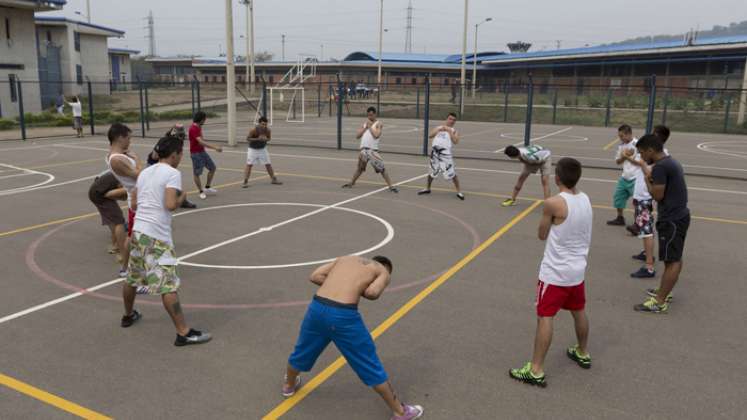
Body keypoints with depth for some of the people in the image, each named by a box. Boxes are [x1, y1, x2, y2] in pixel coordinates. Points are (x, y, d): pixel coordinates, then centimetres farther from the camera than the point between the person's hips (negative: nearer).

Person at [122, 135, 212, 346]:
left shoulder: (144, 172, 15)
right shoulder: (173, 173, -9)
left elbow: (134, 203, 19)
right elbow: (170, 205, -20)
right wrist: (182, 197, -1)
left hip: (138, 231, 8)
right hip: (157, 235, -8)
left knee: (132, 278, 25)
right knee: (168, 285, -8)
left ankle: (128, 316, 46)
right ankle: (183, 333, -5)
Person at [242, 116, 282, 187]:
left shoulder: (268, 130, -15)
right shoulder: (254, 130, -26)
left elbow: (269, 138, 0)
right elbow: (247, 138, -19)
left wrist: (265, 139, -25)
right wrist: (257, 139, -32)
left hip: (263, 149, 4)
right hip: (253, 149, -4)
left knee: (268, 164, 7)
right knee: (249, 165, -10)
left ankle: (274, 179, 21)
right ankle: (245, 182, -6)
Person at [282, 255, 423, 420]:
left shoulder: (346, 258, 25)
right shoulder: (384, 272, 13)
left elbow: (315, 276, 15)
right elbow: (372, 292, -8)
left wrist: (337, 287, 17)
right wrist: (358, 289, 13)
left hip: (317, 308, 5)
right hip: (343, 315, -4)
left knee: (303, 351, 31)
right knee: (371, 366, 10)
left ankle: (289, 385, 56)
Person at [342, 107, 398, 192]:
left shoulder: (379, 124, 2)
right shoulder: (365, 123, 18)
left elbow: (376, 135, -15)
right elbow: (357, 135, 11)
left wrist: (370, 126, -5)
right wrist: (365, 127, 2)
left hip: (373, 150, -5)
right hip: (363, 150, 5)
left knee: (382, 168, -9)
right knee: (360, 168, 19)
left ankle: (391, 186, -6)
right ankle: (351, 182, 34)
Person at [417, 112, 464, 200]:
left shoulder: (453, 131, 8)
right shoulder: (438, 127, 19)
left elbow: (456, 141, -9)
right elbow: (430, 135, 6)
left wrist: (449, 131, -11)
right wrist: (438, 130, -6)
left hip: (445, 152, -4)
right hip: (435, 151, 4)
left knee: (452, 173, -9)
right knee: (432, 171, 18)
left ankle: (459, 192, 1)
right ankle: (428, 189, 37)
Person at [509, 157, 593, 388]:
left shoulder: (553, 203, -21)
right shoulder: (585, 199, 1)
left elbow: (542, 235, -7)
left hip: (555, 272, -7)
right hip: (577, 269, 8)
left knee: (545, 317, -3)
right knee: (578, 312, 24)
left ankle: (536, 371, 0)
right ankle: (582, 353, 44)